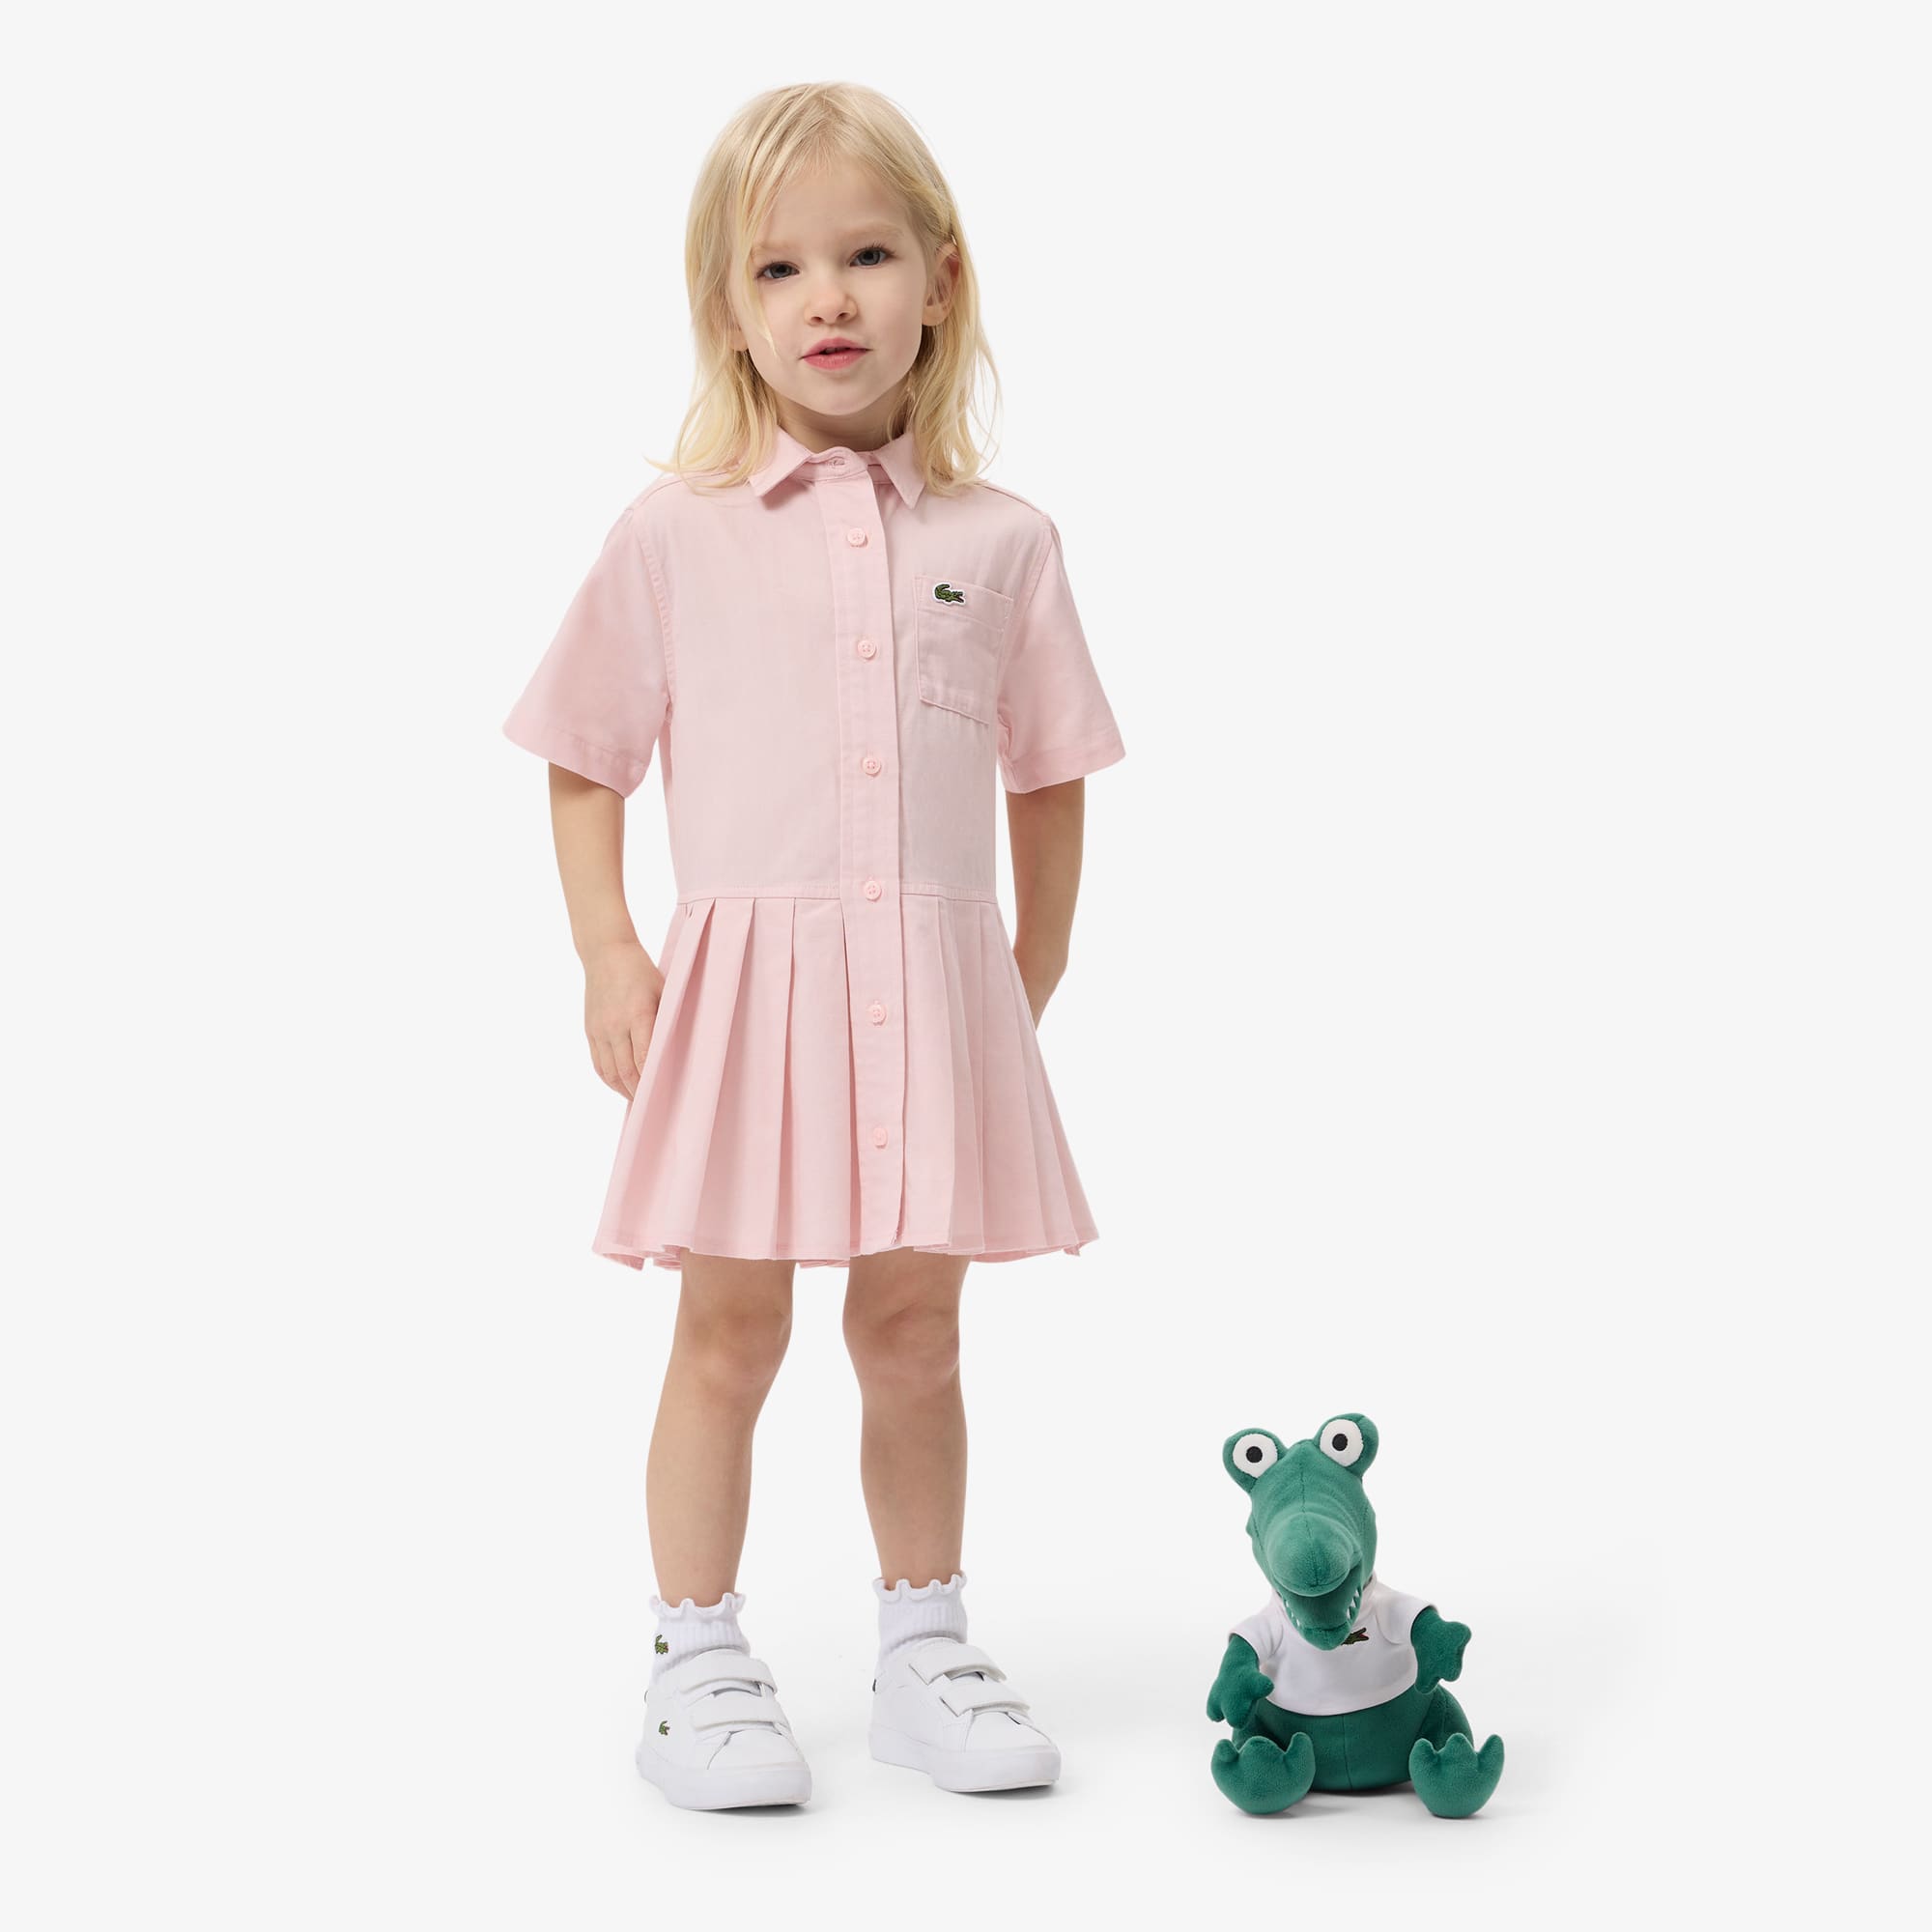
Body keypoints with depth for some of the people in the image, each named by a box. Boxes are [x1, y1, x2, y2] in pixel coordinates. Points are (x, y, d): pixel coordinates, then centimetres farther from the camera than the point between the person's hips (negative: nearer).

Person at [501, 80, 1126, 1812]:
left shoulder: (1000, 541, 4)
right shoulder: (675, 534, 0)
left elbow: (1048, 775, 11)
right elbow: (584, 760, 5)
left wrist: (1031, 983, 9)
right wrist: (608, 954, -4)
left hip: (936, 979, 2)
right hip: (742, 976, -2)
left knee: (913, 1331, 11)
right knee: (730, 1333, 4)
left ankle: (924, 1652, 25)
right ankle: (700, 1668, 17)